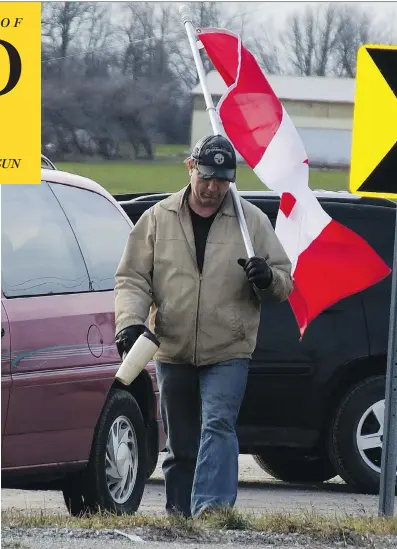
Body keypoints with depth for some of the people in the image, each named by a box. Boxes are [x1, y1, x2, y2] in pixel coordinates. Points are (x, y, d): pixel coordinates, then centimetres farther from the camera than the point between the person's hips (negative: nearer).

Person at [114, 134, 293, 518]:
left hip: (228, 352, -2)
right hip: (172, 351, 2)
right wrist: (130, 321, -12)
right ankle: (179, 512, 18)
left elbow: (285, 282, 7)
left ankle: (210, 507, -29)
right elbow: (132, 278, 5)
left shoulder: (252, 221, 4)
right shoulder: (158, 219, 6)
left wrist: (268, 279, -17)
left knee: (219, 425, -19)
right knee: (180, 442, 10)